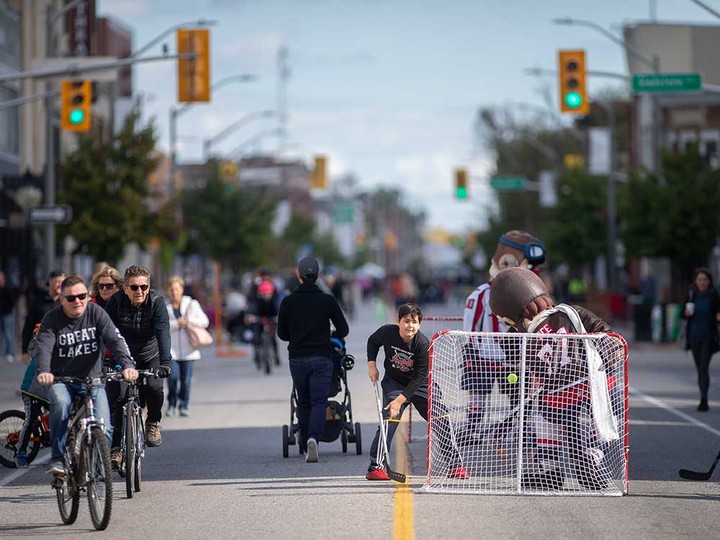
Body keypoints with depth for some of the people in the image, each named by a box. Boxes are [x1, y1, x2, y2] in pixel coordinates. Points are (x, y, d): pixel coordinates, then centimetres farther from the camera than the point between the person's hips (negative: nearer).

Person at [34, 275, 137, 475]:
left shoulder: (96, 313, -5)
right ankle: (57, 458, -24)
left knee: (103, 429, -15)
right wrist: (43, 371, -43)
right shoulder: (52, 319, -8)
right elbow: (44, 346, -21)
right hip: (61, 379, -1)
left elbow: (115, 340, -15)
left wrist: (127, 365, -34)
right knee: (60, 403, -35)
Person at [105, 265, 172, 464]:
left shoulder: (156, 302, -19)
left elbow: (163, 332, -31)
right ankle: (115, 448, -6)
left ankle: (153, 423, 3)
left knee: (154, 387, -26)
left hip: (150, 357, -1)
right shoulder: (116, 302, -17)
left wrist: (165, 361, -44)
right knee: (117, 397, -14)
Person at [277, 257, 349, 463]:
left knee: (303, 403, 14)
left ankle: (306, 446, 16)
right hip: (321, 358, -1)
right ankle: (313, 438, -27)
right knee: (319, 401, -3)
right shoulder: (327, 300, -2)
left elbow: (282, 333, 8)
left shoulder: (288, 302, 0)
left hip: (297, 359, 2)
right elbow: (343, 330, 3)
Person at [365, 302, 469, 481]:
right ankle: (375, 467, -16)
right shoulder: (387, 332, -17)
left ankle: (455, 465, 12)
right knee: (389, 420, -20)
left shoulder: (423, 344, -25)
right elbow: (372, 342, 9)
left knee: (442, 420, -3)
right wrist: (372, 364, -6)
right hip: (394, 383, 0)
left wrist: (400, 400, -32)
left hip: (418, 385, 0)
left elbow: (419, 378, -26)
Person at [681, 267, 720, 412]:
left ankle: (704, 400, -18)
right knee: (699, 368, 11)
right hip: (694, 336, 4)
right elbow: (684, 314, 10)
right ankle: (703, 398, 24)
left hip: (708, 336, -4)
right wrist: (687, 313, -12)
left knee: (704, 368, -14)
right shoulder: (691, 295, 5)